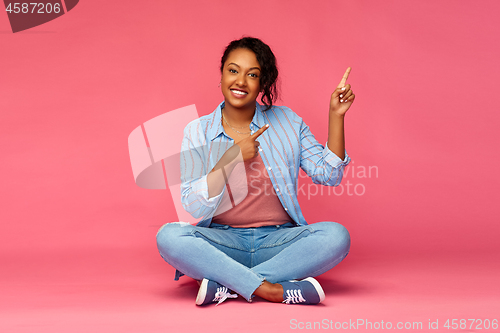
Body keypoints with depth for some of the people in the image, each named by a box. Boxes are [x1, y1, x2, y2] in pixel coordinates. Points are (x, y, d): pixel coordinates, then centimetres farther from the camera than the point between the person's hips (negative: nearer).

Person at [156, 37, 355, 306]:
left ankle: (226, 287, -26)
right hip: (223, 241, -1)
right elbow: (195, 207, -7)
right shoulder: (197, 132, 1)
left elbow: (329, 175, 1)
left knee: (336, 235, -27)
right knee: (169, 236, -29)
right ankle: (272, 290, -31)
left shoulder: (286, 122, 6)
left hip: (278, 242, 2)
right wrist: (231, 158, -18)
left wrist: (336, 116, -7)